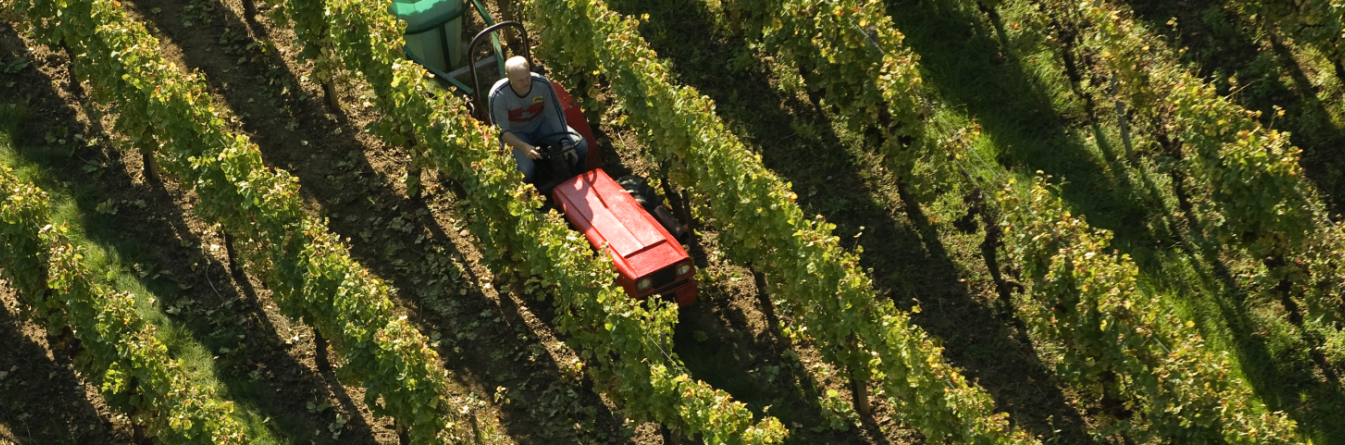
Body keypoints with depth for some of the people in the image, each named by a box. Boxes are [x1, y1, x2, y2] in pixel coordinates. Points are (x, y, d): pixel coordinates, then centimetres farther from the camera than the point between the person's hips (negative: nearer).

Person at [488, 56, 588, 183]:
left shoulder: (543, 84, -24)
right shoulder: (498, 95, -30)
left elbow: (555, 114, -11)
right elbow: (502, 131, -25)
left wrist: (565, 141, -22)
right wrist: (524, 147, -42)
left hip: (541, 124, 3)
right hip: (515, 133, -3)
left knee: (580, 146, -13)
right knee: (526, 171, -30)